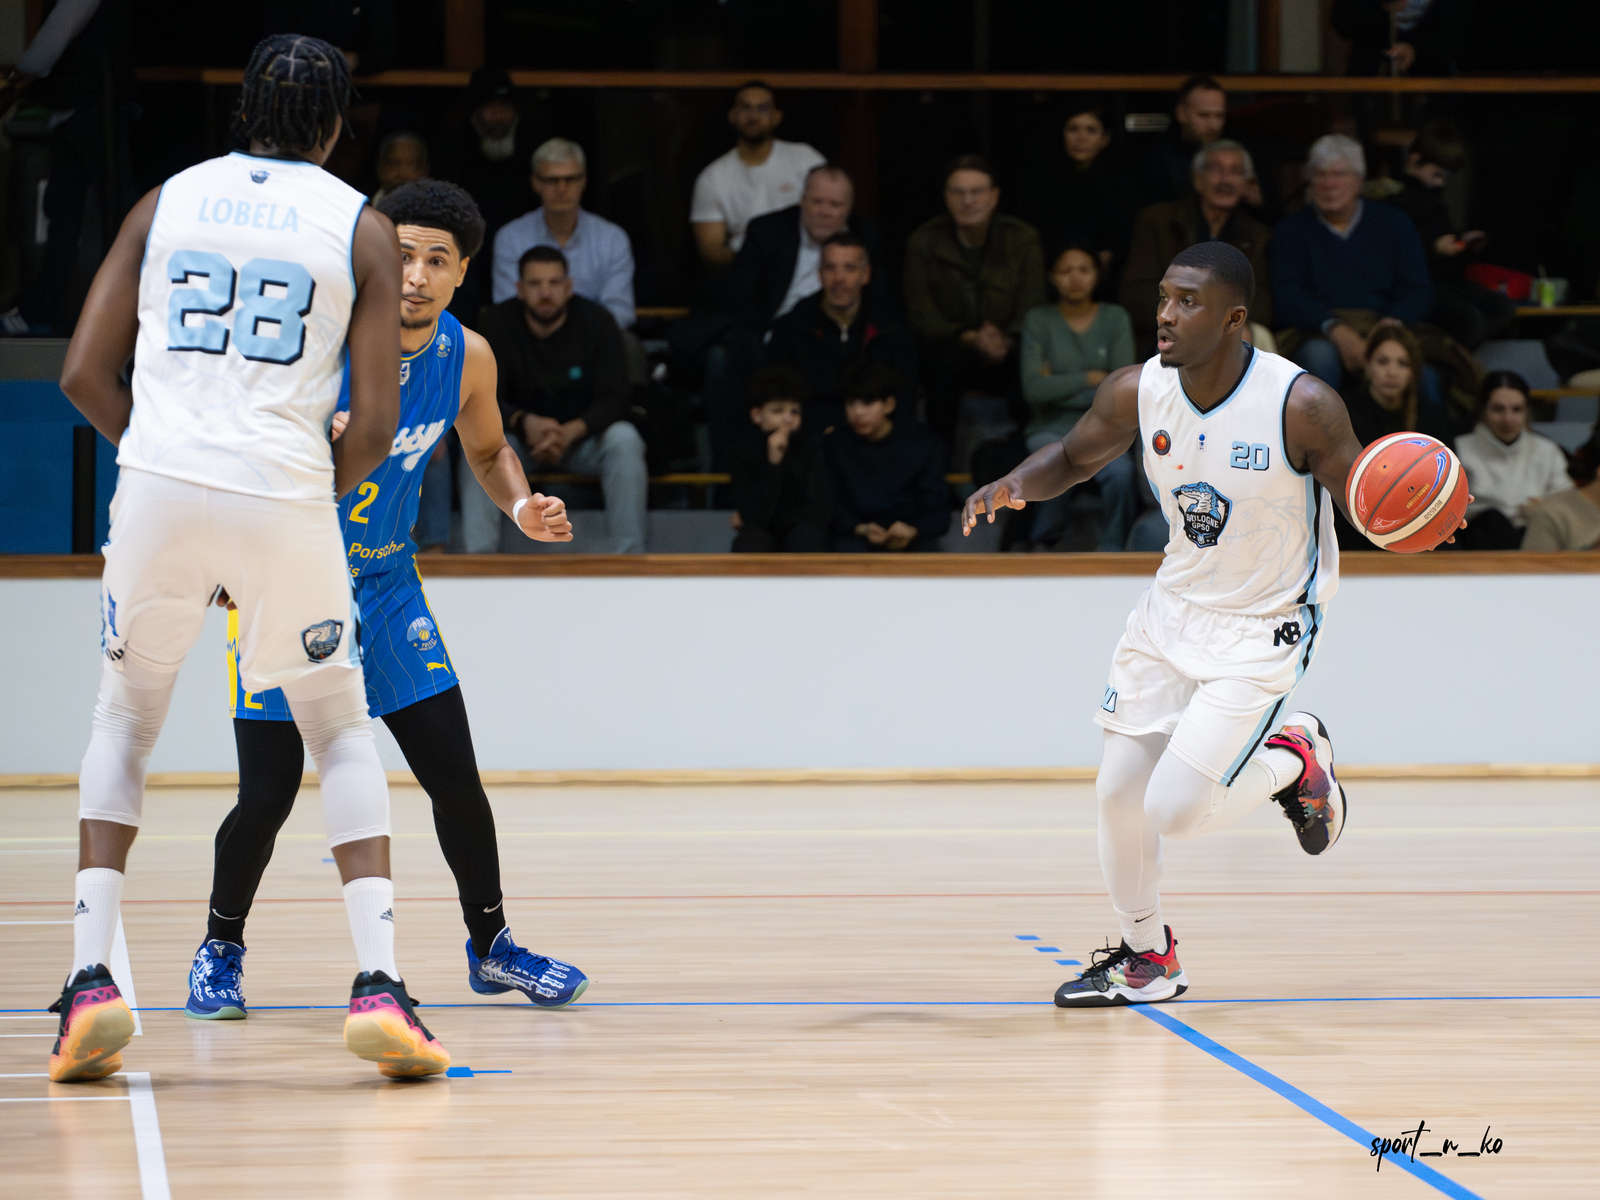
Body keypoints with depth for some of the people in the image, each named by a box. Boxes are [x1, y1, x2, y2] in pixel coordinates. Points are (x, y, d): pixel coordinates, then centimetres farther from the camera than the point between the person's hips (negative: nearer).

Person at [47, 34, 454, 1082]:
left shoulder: (166, 202, 13)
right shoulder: (362, 228, 7)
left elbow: (85, 376, 10)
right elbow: (375, 425, 1)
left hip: (161, 484, 1)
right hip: (287, 493, -1)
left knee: (127, 718, 21)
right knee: (342, 732, 16)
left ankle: (91, 978, 6)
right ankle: (378, 983, 1)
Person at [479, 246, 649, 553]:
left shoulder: (597, 322, -10)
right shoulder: (496, 323, -9)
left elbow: (613, 401, -15)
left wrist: (571, 431, -34)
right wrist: (523, 422, -35)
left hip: (583, 435, 0)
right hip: (520, 438, 0)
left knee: (624, 440, -31)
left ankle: (631, 554, -32)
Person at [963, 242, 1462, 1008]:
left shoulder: (1301, 405, -24)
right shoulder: (1137, 391, -11)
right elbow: (1073, 459, 7)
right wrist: (1015, 484, -15)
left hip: (1263, 629, -5)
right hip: (1174, 609, 5)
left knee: (1175, 814, -13)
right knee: (1118, 794, 6)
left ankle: (1294, 758, 17)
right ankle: (1146, 960, 29)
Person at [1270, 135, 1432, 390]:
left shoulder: (1394, 223, 18)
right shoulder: (1292, 230, 15)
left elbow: (1419, 291, 10)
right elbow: (1286, 298, 1)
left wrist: (1390, 325, -14)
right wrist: (1336, 330, -18)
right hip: (1317, 334, -1)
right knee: (1319, 355, -38)